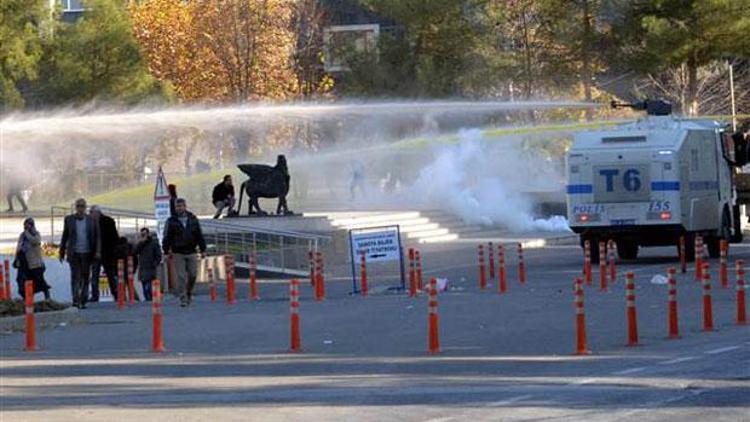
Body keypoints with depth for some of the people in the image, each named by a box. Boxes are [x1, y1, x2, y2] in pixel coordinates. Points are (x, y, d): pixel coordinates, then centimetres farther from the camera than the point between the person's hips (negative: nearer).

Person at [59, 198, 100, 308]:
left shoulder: (91, 220, 5)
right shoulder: (69, 219, 6)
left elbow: (97, 236, 5)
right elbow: (65, 236, 12)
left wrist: (98, 251, -5)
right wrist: (62, 252, 12)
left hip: (87, 253, 1)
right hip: (74, 253, -1)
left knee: (85, 277, 4)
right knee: (75, 276, -9)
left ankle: (83, 301, 10)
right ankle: (75, 299, -14)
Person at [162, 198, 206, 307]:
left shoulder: (193, 219, 6)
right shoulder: (171, 221, -1)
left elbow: (199, 235, 9)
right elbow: (167, 238, 1)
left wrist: (202, 249, 6)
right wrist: (166, 252, -4)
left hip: (191, 252, 2)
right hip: (178, 253, -2)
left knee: (193, 274, 2)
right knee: (181, 276, -6)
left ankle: (189, 292, 26)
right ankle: (183, 298, -3)